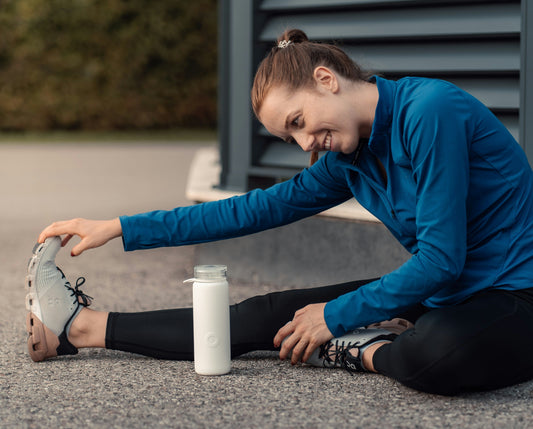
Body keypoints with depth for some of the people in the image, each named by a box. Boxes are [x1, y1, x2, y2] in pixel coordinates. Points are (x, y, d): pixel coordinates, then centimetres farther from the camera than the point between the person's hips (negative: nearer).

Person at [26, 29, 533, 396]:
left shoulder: (429, 111, -21)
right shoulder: (350, 158, 5)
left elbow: (440, 258, -22)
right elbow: (257, 210, 10)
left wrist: (336, 316, -13)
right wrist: (120, 229, 11)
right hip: (438, 291, 7)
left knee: (436, 355, -42)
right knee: (267, 315, 2)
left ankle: (361, 350, -9)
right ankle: (83, 327, 9)